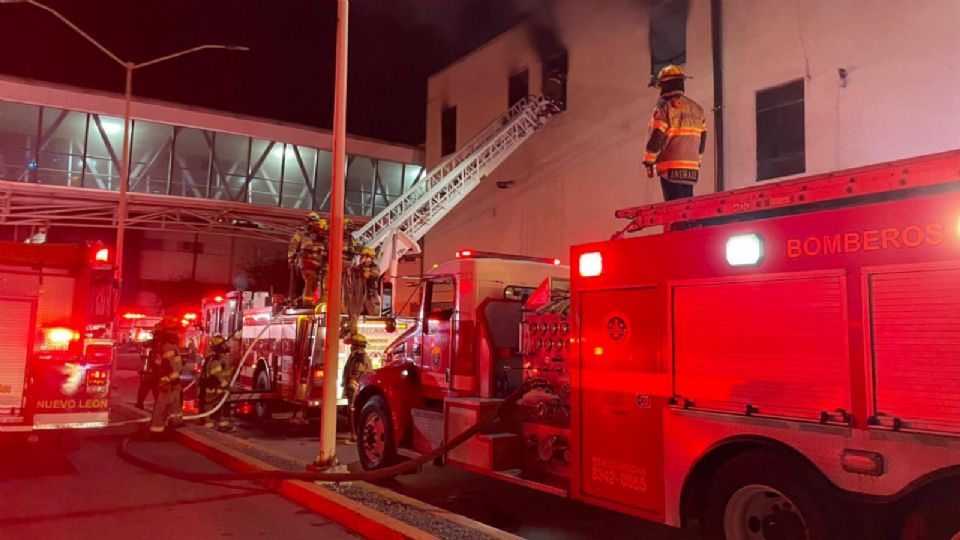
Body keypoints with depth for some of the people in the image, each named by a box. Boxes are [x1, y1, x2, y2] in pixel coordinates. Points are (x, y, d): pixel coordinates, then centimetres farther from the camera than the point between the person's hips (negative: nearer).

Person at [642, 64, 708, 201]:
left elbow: (655, 137, -12)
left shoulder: (664, 107, -6)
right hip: (692, 170, 6)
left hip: (671, 169, -6)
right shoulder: (697, 108, 16)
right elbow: (702, 140, 17)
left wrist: (649, 163, -4)